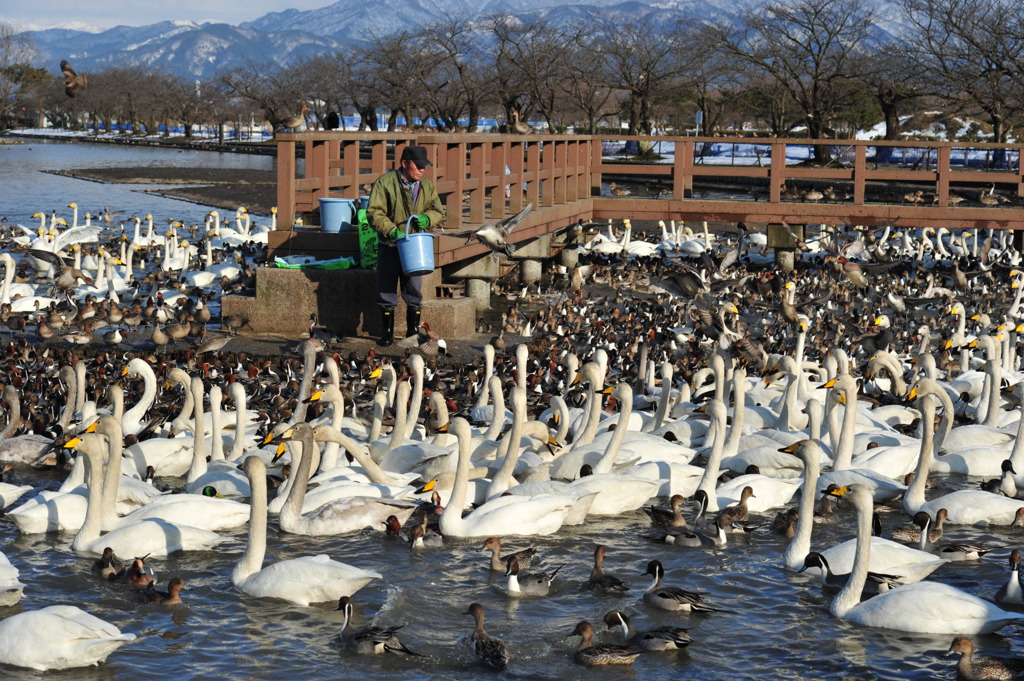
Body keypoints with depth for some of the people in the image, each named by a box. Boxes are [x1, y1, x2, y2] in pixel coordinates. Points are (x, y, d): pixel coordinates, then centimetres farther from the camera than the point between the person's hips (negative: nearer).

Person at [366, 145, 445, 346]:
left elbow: (438, 212, 13)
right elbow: (374, 213, -13)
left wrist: (426, 218, -10)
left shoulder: (427, 186, 6)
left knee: (414, 292, 8)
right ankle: (388, 332, 15)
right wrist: (392, 231, -25)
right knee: (387, 291, 4)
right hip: (390, 246, -3)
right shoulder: (385, 183, -9)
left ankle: (413, 332, 19)